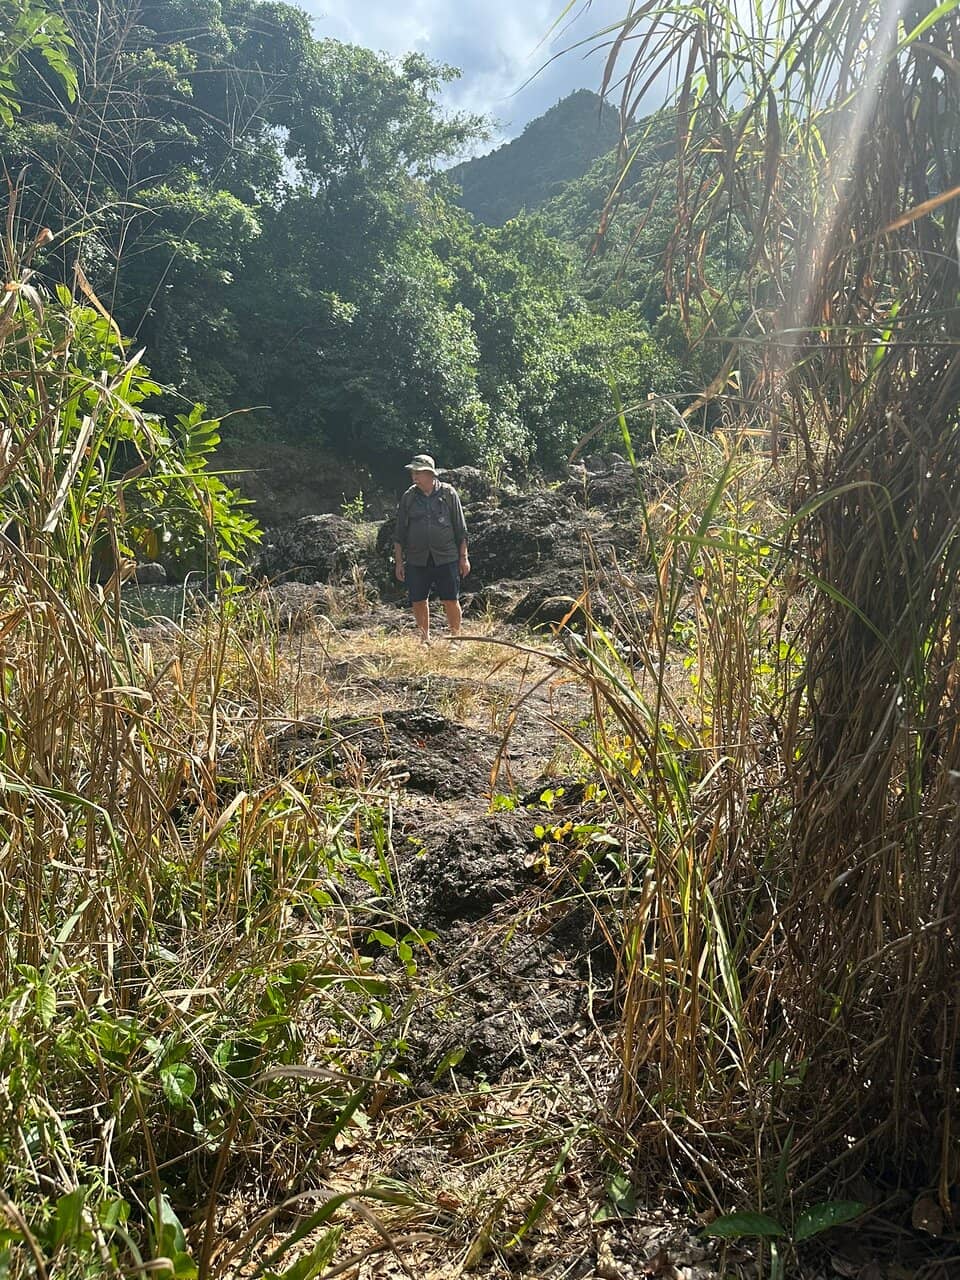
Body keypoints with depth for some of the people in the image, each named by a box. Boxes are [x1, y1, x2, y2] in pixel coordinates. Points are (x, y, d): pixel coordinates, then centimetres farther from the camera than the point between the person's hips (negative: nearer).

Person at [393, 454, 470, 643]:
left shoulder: (448, 493, 0)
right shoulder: (408, 497, 5)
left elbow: (460, 528, 4)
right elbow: (399, 533, 10)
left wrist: (463, 557, 3)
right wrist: (398, 561, 7)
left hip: (446, 558, -2)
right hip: (416, 560, 2)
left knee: (451, 600, 0)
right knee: (418, 602, 5)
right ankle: (425, 640, 22)